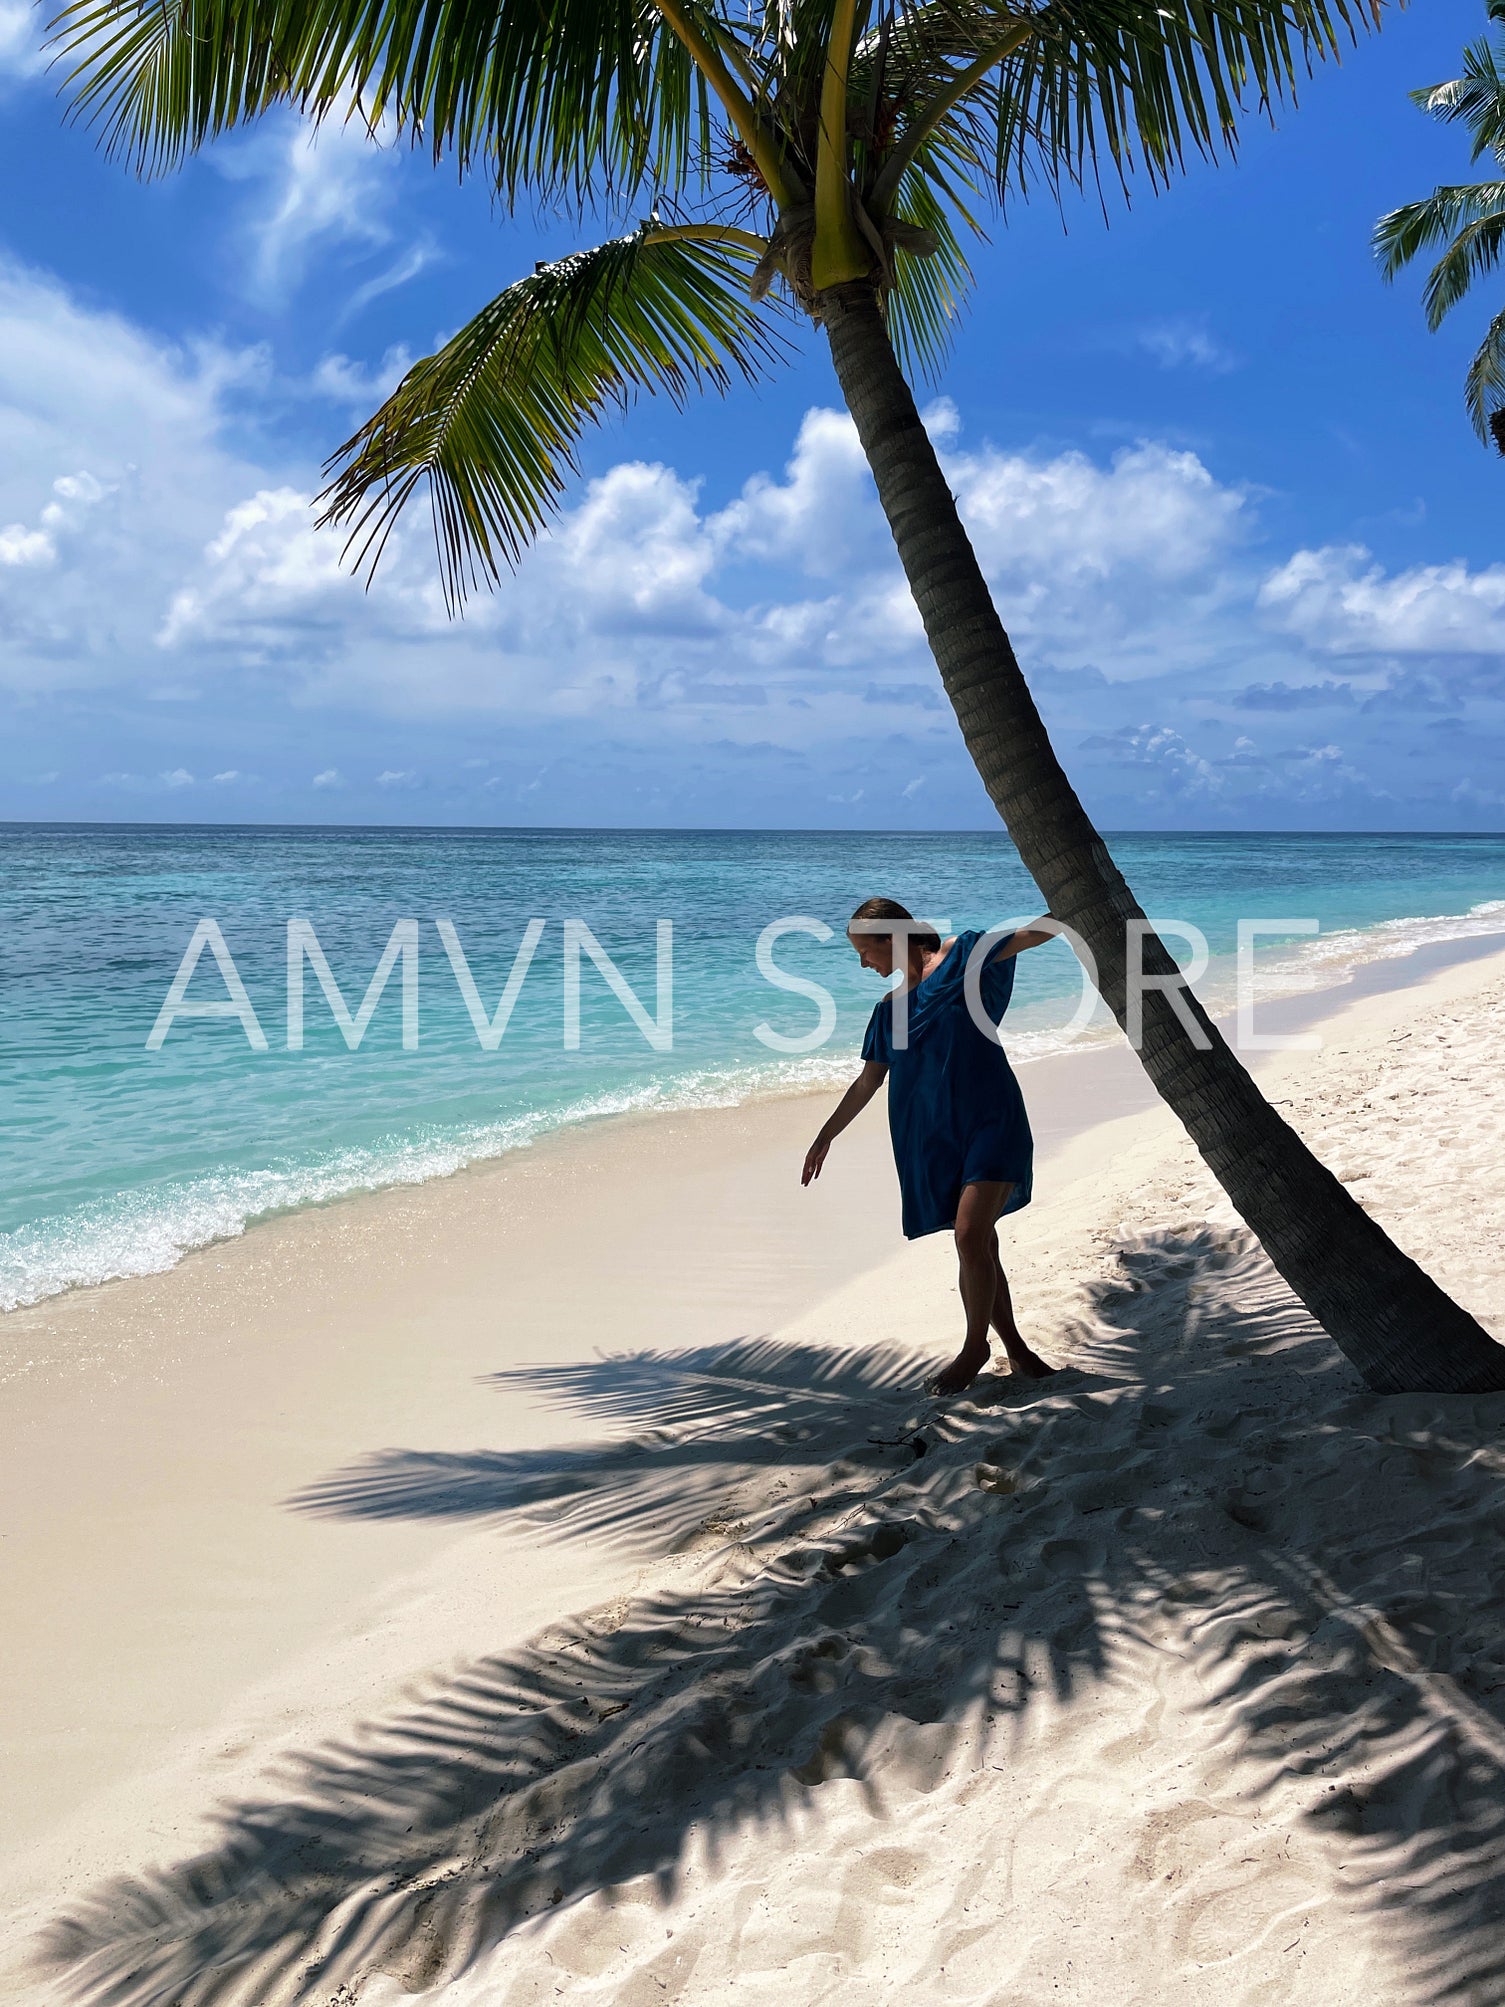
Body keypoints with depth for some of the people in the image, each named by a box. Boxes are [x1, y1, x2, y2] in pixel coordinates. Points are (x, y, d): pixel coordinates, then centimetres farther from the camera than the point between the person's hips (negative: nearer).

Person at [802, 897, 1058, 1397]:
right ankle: (1014, 1346, 20)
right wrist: (826, 1136, 24)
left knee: (971, 1234, -15)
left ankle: (975, 1346, 1)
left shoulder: (962, 957, 0)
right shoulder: (890, 1008, 16)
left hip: (990, 1120, -6)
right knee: (977, 1242, 7)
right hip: (936, 1135, 6)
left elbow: (1034, 933, -7)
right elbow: (867, 1082, 22)